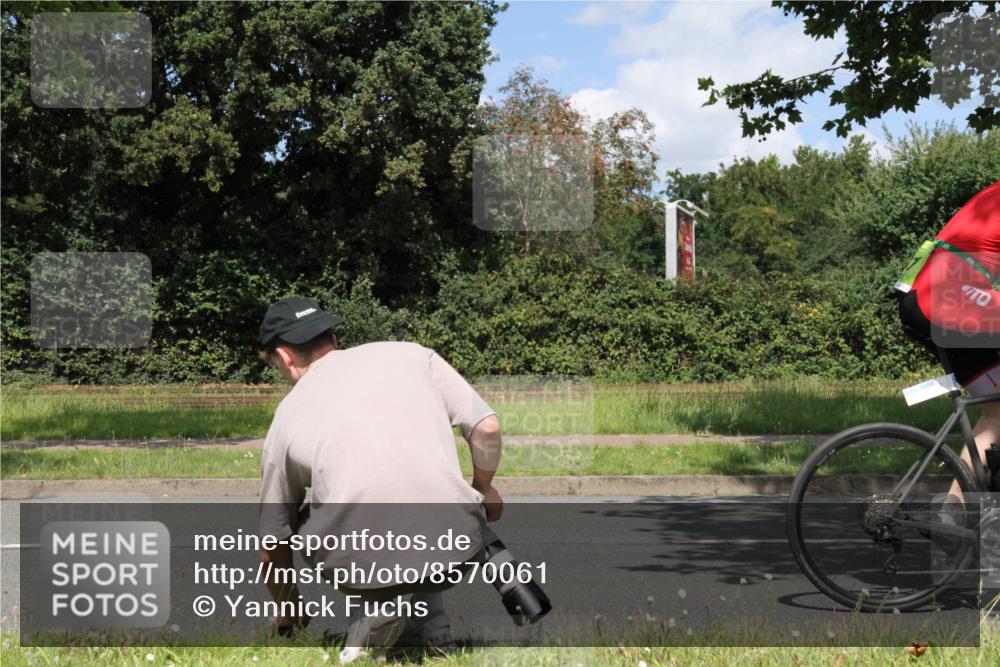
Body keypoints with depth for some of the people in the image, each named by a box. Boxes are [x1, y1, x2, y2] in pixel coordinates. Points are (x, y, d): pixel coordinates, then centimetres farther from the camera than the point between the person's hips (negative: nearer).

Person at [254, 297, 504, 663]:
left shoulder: (287, 416, 11)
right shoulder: (411, 355, 10)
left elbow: (273, 543, 20)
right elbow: (487, 427, 4)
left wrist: (287, 607, 39)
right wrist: (484, 490, 24)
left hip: (364, 567, -1)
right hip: (455, 553, 2)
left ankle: (380, 602, 7)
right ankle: (435, 629, 22)